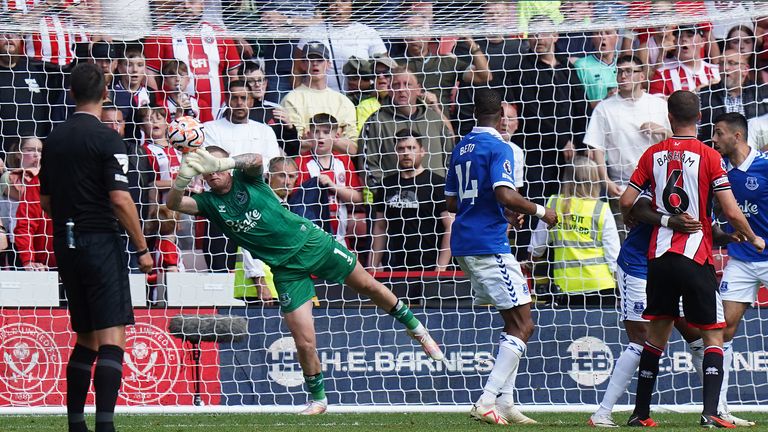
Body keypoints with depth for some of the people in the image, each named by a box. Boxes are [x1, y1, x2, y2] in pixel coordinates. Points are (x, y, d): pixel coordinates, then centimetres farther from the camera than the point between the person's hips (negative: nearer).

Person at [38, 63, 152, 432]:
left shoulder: (54, 139, 9)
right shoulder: (107, 139, -10)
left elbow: (45, 201, 15)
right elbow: (120, 199, -16)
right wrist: (142, 248, -9)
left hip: (65, 245, 7)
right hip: (100, 242, -7)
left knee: (86, 338, 16)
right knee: (112, 336, -9)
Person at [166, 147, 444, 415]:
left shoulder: (245, 177, -8)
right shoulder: (209, 202, -2)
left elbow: (255, 160, -31)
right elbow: (174, 204, -17)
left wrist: (224, 163, -50)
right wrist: (183, 178, -39)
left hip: (311, 242, -1)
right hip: (286, 269, 1)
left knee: (369, 286, 9)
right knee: (304, 343, -7)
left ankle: (414, 327, 35)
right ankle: (317, 398, 15)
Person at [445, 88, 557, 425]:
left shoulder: (461, 148, 15)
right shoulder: (498, 147, -10)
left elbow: (451, 202, 20)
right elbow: (505, 195, -23)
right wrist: (540, 212, -7)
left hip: (463, 245, 9)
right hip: (489, 243, -9)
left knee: (514, 323, 15)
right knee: (523, 325, -6)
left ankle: (504, 403, 10)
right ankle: (486, 402, -15)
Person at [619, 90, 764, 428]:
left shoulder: (653, 154, 4)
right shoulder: (708, 156, -7)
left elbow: (626, 202, 1)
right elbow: (731, 213, -10)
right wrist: (754, 239, 8)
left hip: (659, 256, 4)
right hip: (696, 257, -4)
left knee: (657, 333, 16)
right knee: (713, 335, 2)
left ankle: (640, 413, 18)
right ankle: (710, 412, -14)